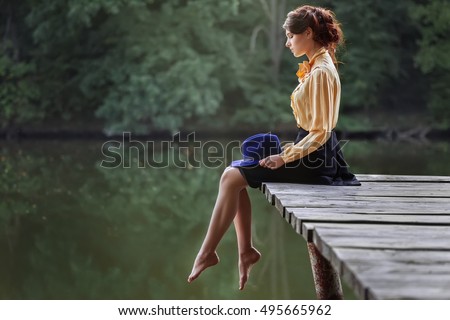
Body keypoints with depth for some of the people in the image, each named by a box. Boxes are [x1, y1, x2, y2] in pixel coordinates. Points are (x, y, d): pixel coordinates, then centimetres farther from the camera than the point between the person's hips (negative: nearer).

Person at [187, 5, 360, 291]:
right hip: (311, 152, 10)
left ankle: (208, 252, -4)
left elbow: (320, 133, -20)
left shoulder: (321, 72, -18)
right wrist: (290, 149, 9)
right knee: (234, 173, 7)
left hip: (314, 159, -10)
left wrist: (285, 157, -19)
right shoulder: (316, 66, 12)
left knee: (232, 178, -12)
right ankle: (246, 250, 5)